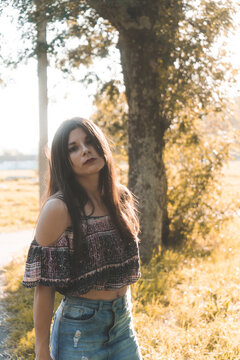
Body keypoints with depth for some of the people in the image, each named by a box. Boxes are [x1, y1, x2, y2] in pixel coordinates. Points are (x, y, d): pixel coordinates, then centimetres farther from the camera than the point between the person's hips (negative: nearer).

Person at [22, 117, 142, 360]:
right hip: (80, 328, -5)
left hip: (123, 322, 5)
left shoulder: (122, 199, 4)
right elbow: (44, 285, -14)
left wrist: (126, 316, 15)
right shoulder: (59, 208, -15)